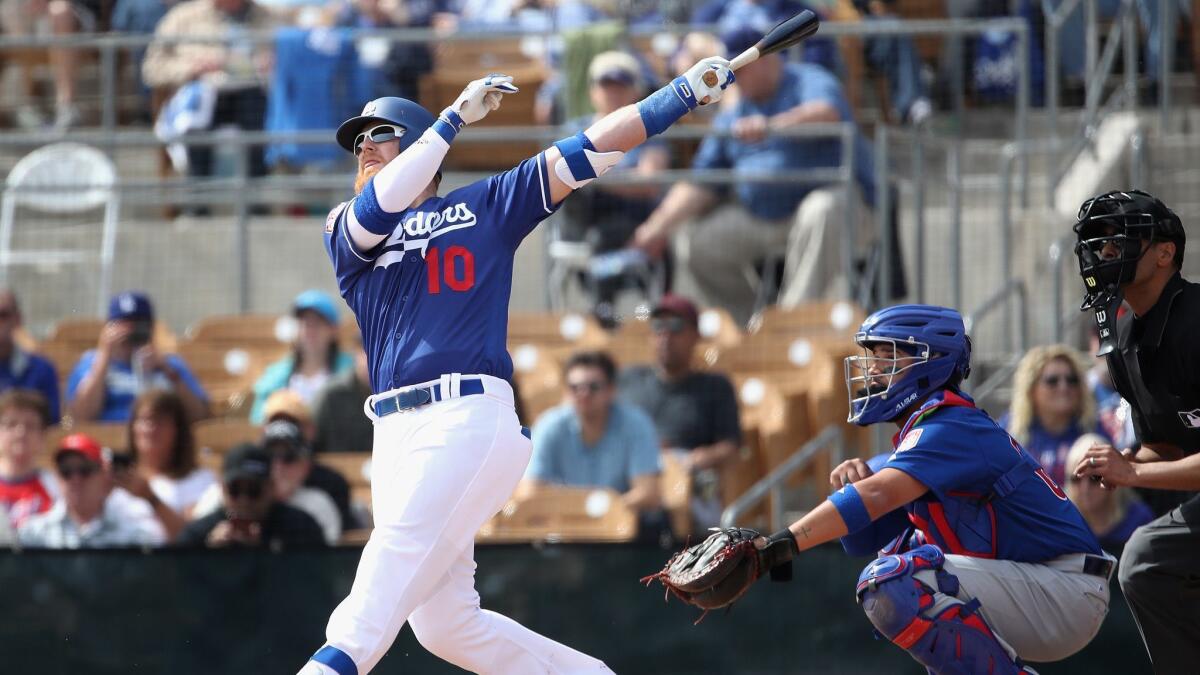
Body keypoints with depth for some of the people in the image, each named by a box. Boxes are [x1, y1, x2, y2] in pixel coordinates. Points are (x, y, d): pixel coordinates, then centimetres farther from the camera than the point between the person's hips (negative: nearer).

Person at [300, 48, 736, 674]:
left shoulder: (484, 205, 16)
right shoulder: (346, 229, 19)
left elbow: (583, 153, 12)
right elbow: (381, 206, -3)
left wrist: (685, 92, 5)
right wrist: (456, 116, -2)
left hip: (468, 419, -4)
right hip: (396, 434, 4)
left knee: (376, 601, -18)